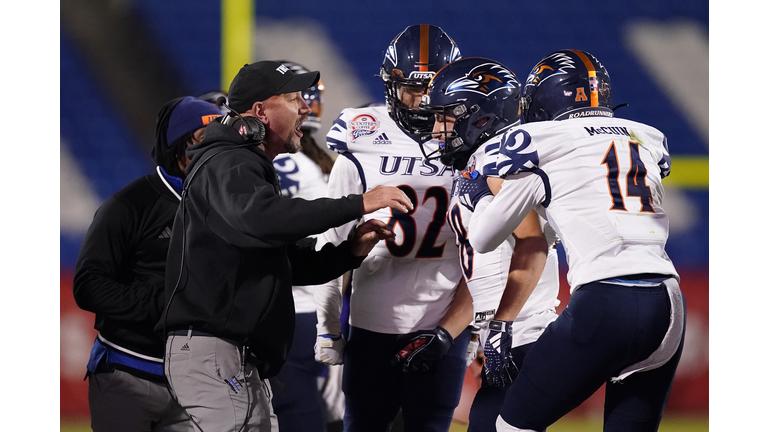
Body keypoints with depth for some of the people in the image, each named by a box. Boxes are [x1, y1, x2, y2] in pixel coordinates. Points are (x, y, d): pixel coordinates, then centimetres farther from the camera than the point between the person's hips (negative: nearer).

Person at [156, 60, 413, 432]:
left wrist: (352, 250, 3)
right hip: (211, 355, -11)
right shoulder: (225, 165, -8)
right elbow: (261, 219, -32)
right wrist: (358, 205, -29)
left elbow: (297, 264, 23)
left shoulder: (254, 170, 26)